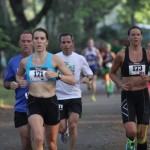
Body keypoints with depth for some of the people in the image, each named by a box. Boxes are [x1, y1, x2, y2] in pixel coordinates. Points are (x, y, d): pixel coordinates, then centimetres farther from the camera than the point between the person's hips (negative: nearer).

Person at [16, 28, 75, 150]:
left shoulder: (54, 59, -3)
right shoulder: (25, 62, 4)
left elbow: (72, 80, -3)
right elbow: (18, 75, 26)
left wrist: (57, 75, -20)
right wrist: (20, 81, 3)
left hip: (51, 102, 0)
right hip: (33, 103, 0)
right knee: (39, 139, -25)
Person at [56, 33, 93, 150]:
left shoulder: (80, 59, 1)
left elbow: (90, 74, 9)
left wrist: (87, 78, -13)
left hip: (75, 97, 0)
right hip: (59, 97, 0)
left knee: (73, 126, -13)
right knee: (61, 128, 1)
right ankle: (65, 132, 38)